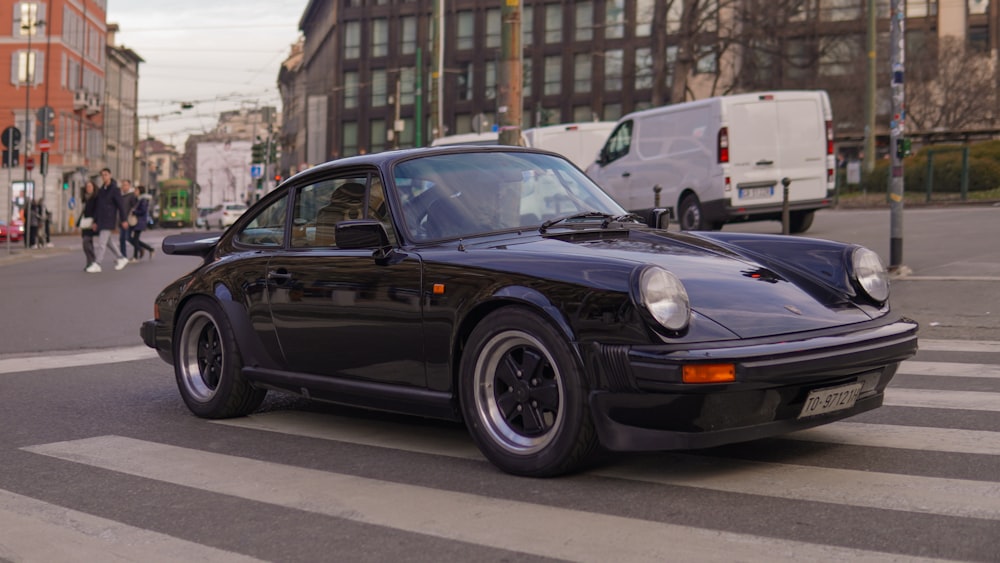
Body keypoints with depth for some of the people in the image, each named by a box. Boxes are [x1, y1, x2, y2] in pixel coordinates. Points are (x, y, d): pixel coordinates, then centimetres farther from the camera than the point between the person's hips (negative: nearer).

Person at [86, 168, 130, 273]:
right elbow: (97, 206, 14)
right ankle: (121, 259, 26)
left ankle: (97, 264, -10)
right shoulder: (101, 190, 13)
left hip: (109, 220, -8)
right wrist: (95, 221, 12)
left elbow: (121, 205, -9)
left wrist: (124, 220, -11)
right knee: (107, 241, 14)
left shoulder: (115, 189, -7)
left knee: (101, 242, -11)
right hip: (101, 220, 8)